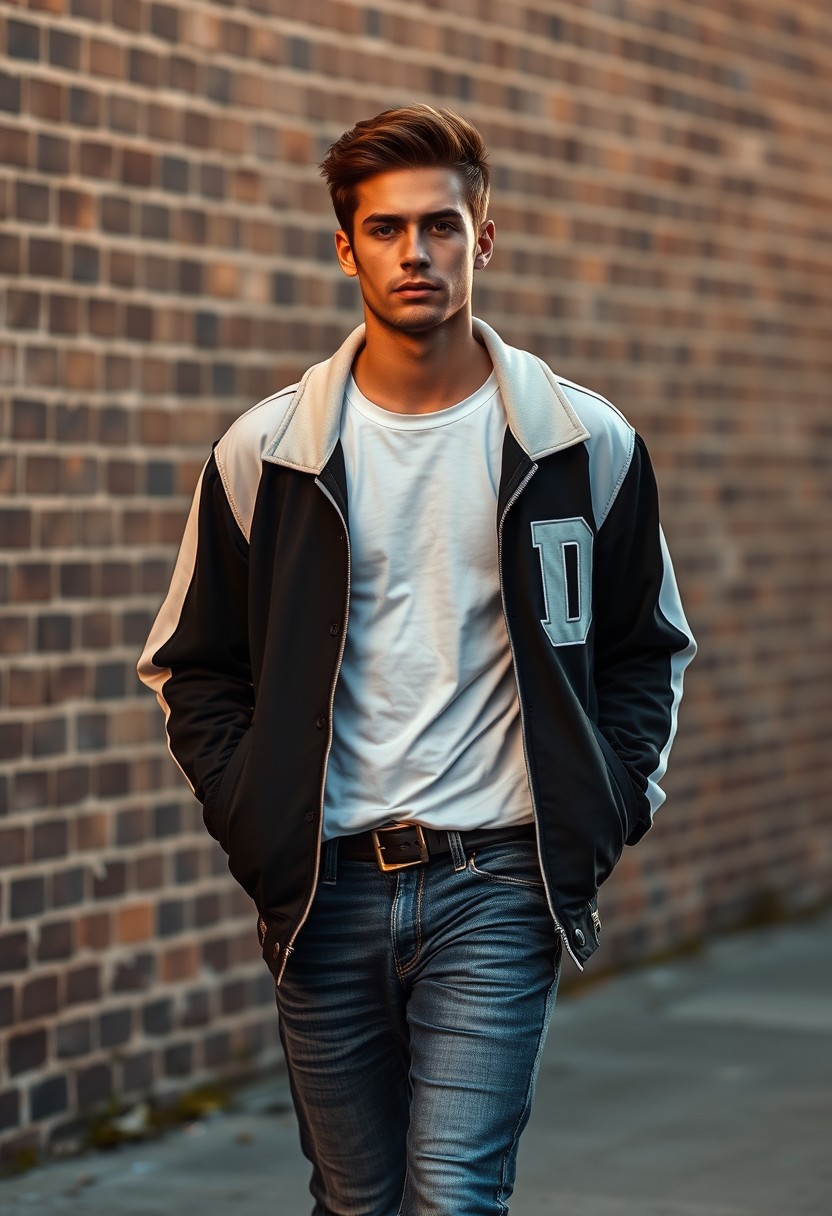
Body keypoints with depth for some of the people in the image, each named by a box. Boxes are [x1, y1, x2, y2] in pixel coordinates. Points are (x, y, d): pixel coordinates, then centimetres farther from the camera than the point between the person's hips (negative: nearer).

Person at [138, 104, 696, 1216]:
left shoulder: (586, 444, 3)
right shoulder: (266, 452, 3)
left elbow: (649, 650, 13)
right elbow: (193, 667, 11)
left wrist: (606, 816, 1)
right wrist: (255, 825, -1)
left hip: (497, 884, -1)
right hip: (328, 890, 2)